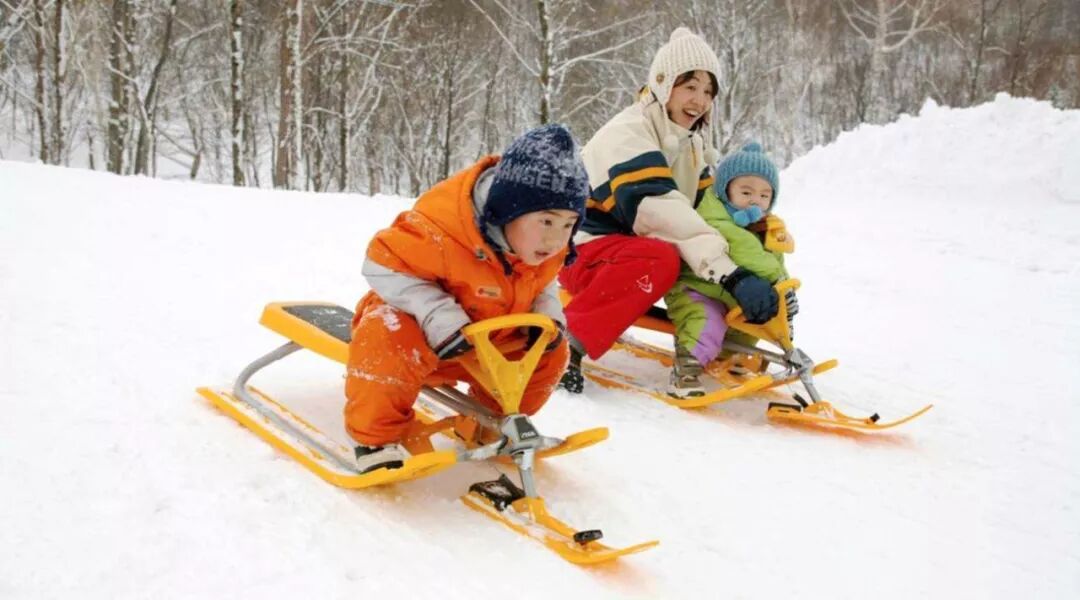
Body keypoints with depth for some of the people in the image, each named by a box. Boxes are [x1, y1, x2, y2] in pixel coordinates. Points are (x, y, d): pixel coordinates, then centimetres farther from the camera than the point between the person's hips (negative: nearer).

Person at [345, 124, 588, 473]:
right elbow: (384, 265, -29)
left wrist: (548, 314, -14)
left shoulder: (549, 249, -13)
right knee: (391, 335, -37)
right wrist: (438, 316, -39)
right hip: (429, 332, -6)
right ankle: (377, 436, -17)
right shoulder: (441, 226, -36)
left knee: (551, 353, -6)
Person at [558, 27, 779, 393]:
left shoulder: (692, 143, 8)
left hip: (630, 247, 9)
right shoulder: (627, 134, -22)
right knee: (661, 260, -38)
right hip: (584, 252, -9)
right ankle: (566, 342, -29)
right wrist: (731, 274, -43)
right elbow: (659, 212, -35)